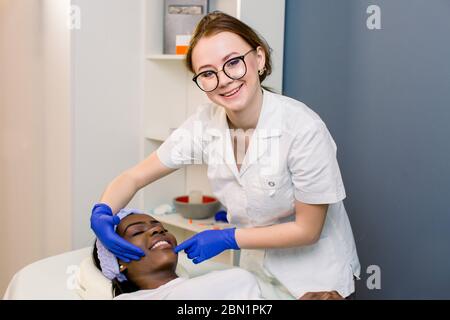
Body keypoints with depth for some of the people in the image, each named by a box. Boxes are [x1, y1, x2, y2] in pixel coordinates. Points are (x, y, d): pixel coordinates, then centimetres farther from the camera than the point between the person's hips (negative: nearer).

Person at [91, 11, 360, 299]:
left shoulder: (303, 128, -28)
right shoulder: (205, 123, -14)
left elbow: (307, 230, -19)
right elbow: (133, 178, -6)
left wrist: (227, 239, -22)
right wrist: (102, 213, -25)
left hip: (317, 277, -4)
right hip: (256, 270, 4)